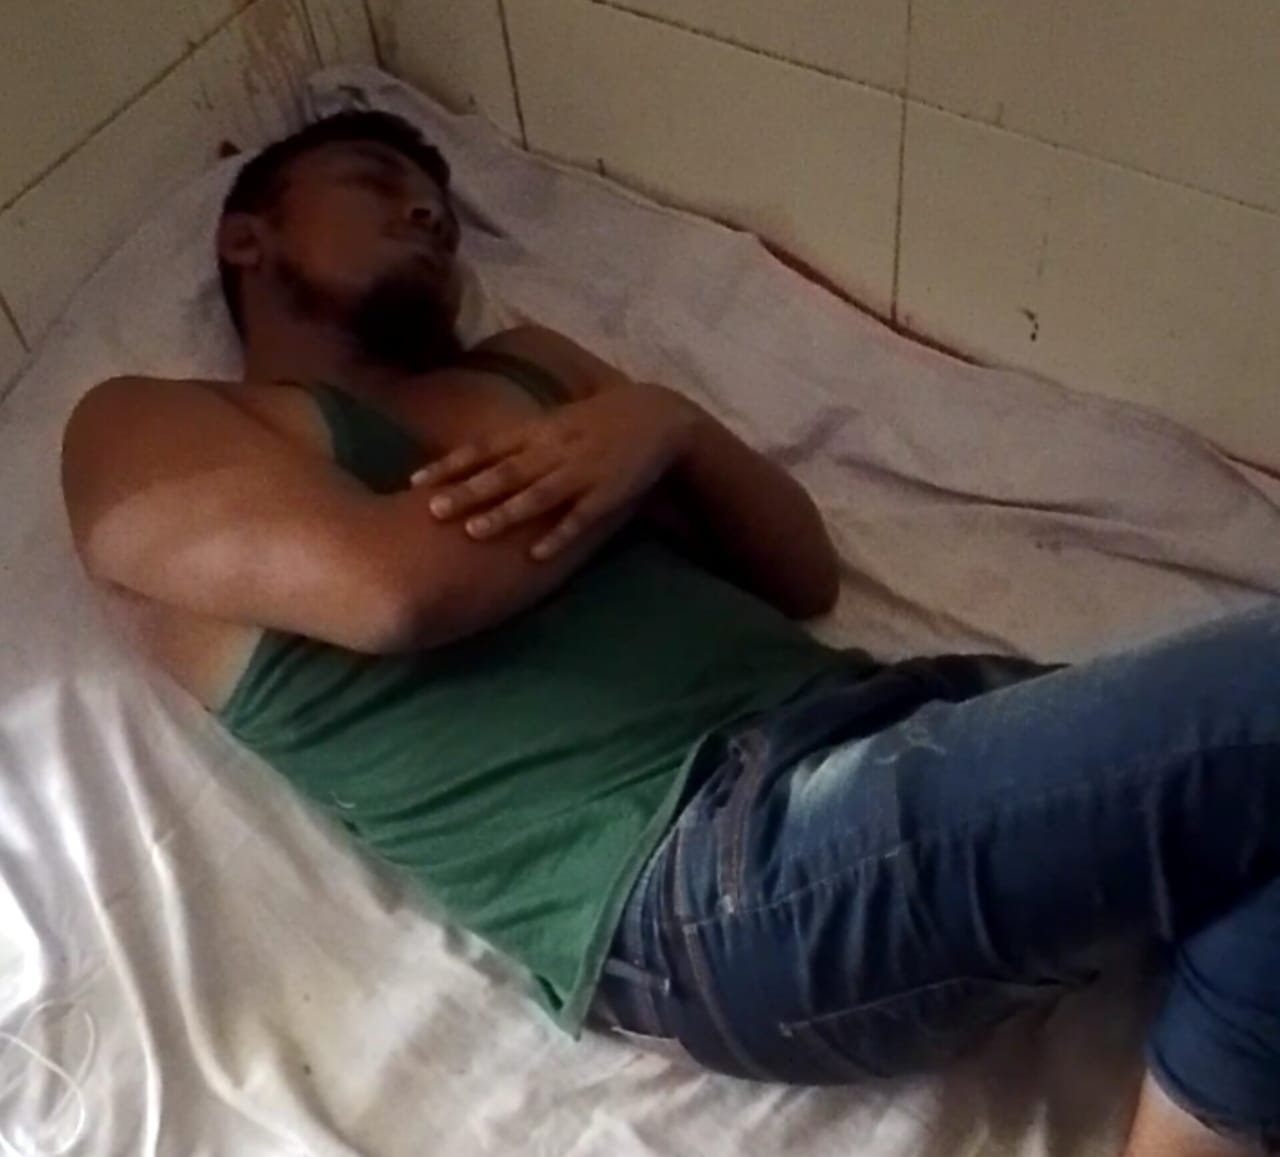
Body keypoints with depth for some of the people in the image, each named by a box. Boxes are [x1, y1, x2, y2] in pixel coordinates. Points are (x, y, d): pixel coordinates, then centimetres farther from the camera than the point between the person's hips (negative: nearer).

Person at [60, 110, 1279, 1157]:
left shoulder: (527, 364, 29)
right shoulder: (139, 430, 12)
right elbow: (392, 586, -10)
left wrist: (668, 422, 3)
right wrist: (629, 461, 7)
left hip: (868, 718, 8)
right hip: (699, 875, -8)